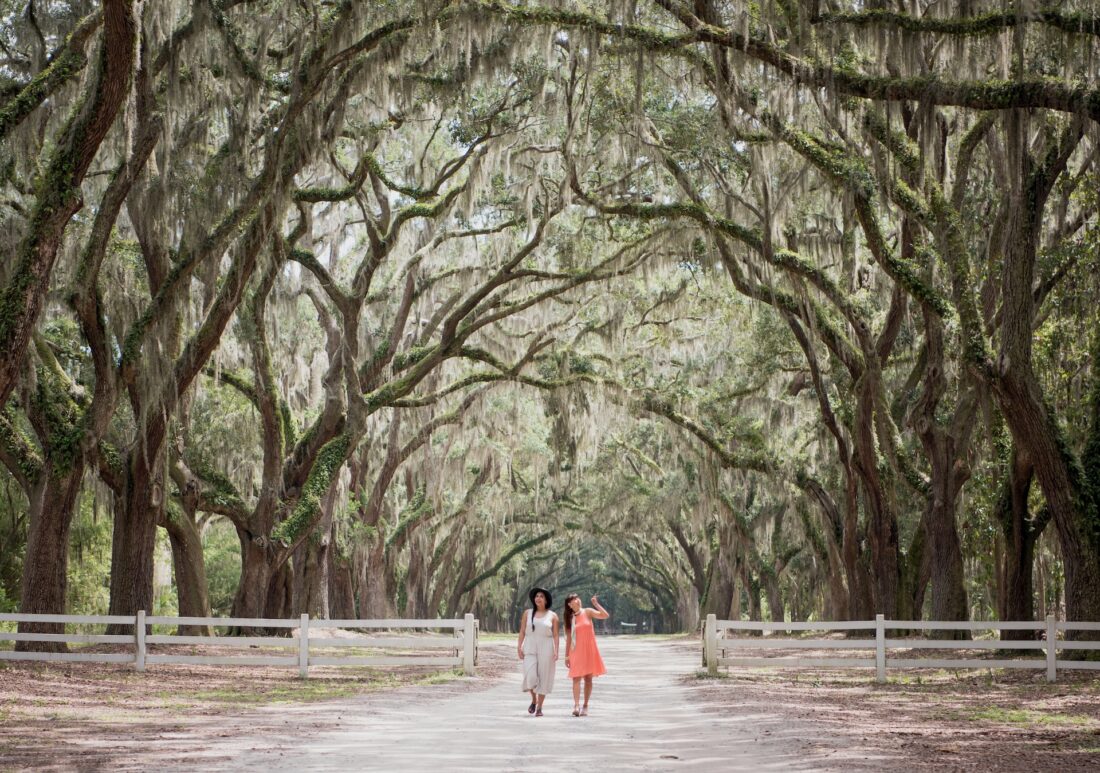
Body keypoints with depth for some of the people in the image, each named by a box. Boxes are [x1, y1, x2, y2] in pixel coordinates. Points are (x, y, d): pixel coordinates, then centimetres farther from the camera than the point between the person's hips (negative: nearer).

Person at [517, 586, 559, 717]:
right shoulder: (527, 613, 7)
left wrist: (556, 651, -9)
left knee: (543, 678, 1)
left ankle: (539, 708, 10)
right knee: (530, 676, -13)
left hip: (546, 649, -1)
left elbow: (555, 635, 1)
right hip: (530, 648, 1)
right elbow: (522, 632, 6)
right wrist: (519, 647, -4)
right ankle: (533, 700, 13)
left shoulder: (552, 615, 3)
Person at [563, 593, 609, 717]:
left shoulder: (588, 612, 2)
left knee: (588, 678, 4)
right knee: (576, 678, -12)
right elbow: (568, 638, 8)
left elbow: (605, 615, -10)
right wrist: (567, 656, 6)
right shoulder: (570, 618, 5)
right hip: (576, 651, 0)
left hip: (589, 650, 0)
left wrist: (596, 604, -14)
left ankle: (585, 706, 13)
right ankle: (576, 705, -21)